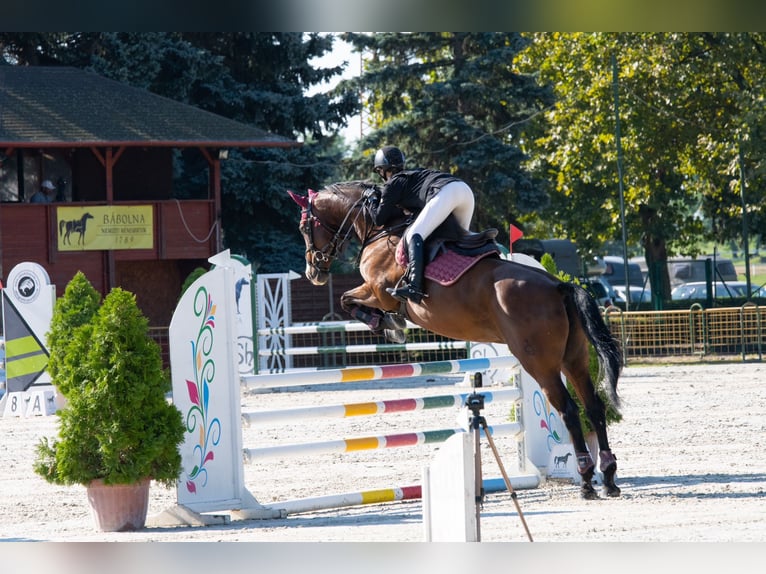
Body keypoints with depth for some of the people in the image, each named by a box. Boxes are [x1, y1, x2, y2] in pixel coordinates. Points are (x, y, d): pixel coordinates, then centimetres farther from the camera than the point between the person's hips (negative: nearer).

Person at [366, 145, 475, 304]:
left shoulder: (393, 184, 15)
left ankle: (414, 287, -32)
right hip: (465, 189, 8)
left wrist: (373, 200, 32)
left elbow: (379, 219, 16)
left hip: (445, 193, -8)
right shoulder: (412, 175, 38)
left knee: (414, 236, -14)